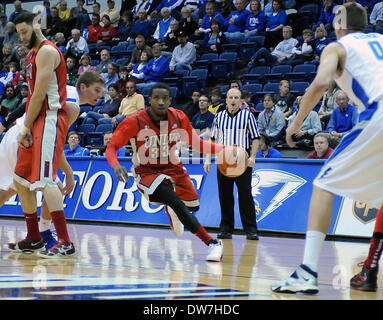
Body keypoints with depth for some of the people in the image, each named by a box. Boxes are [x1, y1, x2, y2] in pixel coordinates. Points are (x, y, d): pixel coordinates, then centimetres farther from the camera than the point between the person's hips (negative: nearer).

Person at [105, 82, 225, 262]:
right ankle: (211, 243, -21)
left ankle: (171, 210, 45)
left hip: (172, 168, 5)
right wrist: (116, 165, -39)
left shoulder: (179, 118, -9)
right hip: (146, 172, -5)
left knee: (192, 206, 7)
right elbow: (111, 148, -17)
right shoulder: (135, 122, -20)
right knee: (177, 203, -27)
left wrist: (224, 149, -10)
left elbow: (196, 144, 4)